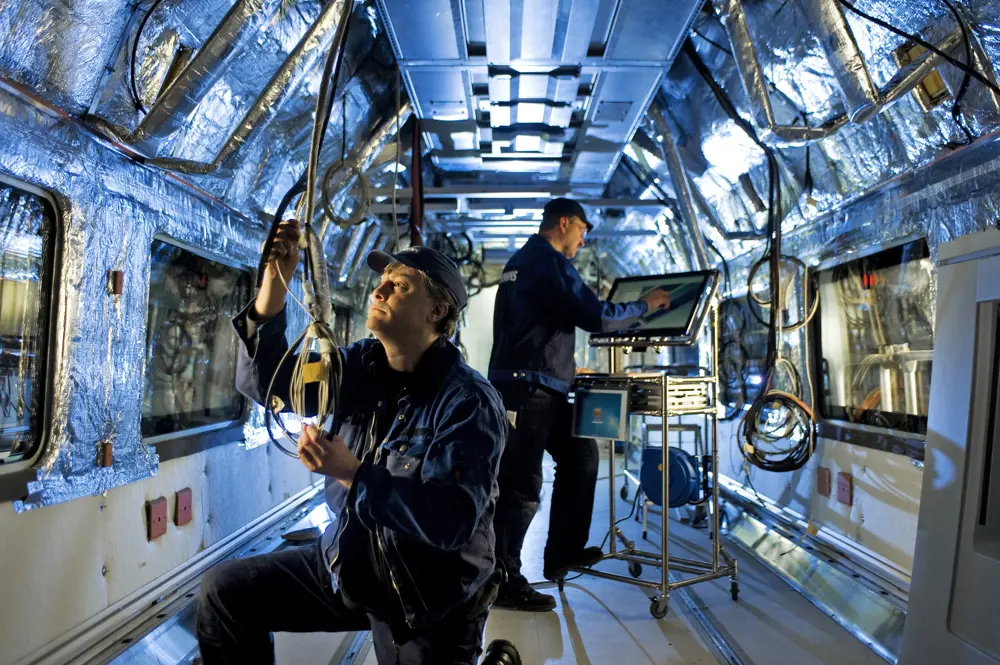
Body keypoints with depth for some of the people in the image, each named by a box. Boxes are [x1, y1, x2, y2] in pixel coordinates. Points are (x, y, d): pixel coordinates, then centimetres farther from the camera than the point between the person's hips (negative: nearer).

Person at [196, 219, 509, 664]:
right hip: (348, 564, 6)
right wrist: (276, 278, -19)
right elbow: (264, 382, -8)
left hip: (429, 603, -5)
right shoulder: (360, 366, -2)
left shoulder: (468, 402, -23)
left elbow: (451, 523, -30)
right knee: (224, 591, 4)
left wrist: (351, 473, -34)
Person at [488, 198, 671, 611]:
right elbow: (595, 317, -16)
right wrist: (646, 305, -1)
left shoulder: (521, 260, 20)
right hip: (528, 388, -10)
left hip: (534, 386, 10)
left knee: (579, 455, 16)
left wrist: (566, 368, 28)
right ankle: (503, 582, 5)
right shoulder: (549, 262, -12)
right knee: (521, 485, -5)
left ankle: (563, 553, 23)